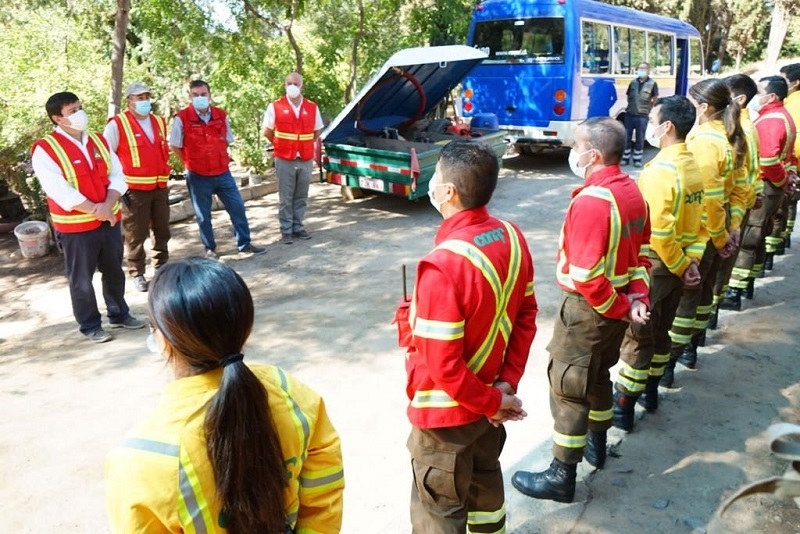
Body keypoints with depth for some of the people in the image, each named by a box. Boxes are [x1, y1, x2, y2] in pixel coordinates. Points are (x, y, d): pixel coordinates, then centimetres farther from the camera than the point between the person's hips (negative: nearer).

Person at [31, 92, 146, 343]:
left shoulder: (98, 141, 7)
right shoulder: (45, 150, -12)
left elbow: (117, 175, 2)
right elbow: (60, 192, -21)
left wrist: (108, 205, -15)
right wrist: (95, 210, -21)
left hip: (109, 219, 6)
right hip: (75, 226, -5)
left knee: (114, 271, 17)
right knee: (81, 279, 7)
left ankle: (119, 314, 35)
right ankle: (90, 326, 22)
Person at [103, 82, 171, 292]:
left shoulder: (159, 122, 10)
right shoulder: (117, 124, -9)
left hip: (160, 187, 6)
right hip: (134, 189, -6)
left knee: (162, 230, 15)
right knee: (136, 234, 2)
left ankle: (162, 267, 29)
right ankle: (137, 273, 13)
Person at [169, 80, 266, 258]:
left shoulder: (221, 115, 1)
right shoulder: (182, 118, -11)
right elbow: (175, 146, -3)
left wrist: (217, 159, 11)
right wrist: (192, 162, 3)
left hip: (223, 173, 4)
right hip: (198, 176, -3)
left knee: (237, 206, 6)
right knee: (203, 215, 7)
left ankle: (244, 243, 19)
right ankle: (210, 248, 22)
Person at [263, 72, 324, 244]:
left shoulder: (312, 107, 2)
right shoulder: (275, 107, -5)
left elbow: (317, 131, 14)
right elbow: (267, 132, 5)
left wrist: (305, 146, 11)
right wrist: (281, 145, 10)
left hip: (306, 160, 3)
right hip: (284, 160, -2)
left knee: (301, 197, 11)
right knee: (285, 198, 3)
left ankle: (298, 227, 22)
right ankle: (286, 230, 11)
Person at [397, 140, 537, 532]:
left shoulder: (443, 265, -32)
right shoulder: (512, 238, -7)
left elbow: (443, 367, -28)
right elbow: (526, 314, 2)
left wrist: (492, 402, -13)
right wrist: (507, 383, 0)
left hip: (445, 412, -7)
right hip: (489, 401, 8)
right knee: (484, 480, 30)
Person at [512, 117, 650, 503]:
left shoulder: (590, 201, -26)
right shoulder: (632, 192, 3)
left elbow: (586, 276, -27)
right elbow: (642, 251, 8)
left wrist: (619, 309, -14)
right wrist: (636, 297, 0)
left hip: (588, 310, -9)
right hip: (618, 306, 9)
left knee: (568, 389, 3)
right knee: (597, 375, 25)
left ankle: (562, 476, 15)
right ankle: (596, 445, 44)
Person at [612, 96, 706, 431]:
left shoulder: (659, 171, -23)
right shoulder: (693, 166, 5)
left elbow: (659, 233, -25)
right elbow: (700, 218, 8)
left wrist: (680, 265, -12)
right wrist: (692, 259, 4)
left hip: (655, 265, -8)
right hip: (678, 264, 8)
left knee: (636, 336, 1)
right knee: (660, 331, 20)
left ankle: (623, 408, 11)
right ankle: (649, 392, 36)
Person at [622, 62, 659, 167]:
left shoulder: (652, 84, -2)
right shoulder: (633, 82, 8)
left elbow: (655, 99, 5)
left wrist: (648, 108, 2)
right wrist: (631, 105, 9)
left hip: (642, 116, -3)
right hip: (629, 114, 3)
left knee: (640, 139, 4)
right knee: (626, 137, 5)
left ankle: (637, 160, 14)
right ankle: (625, 158, 15)